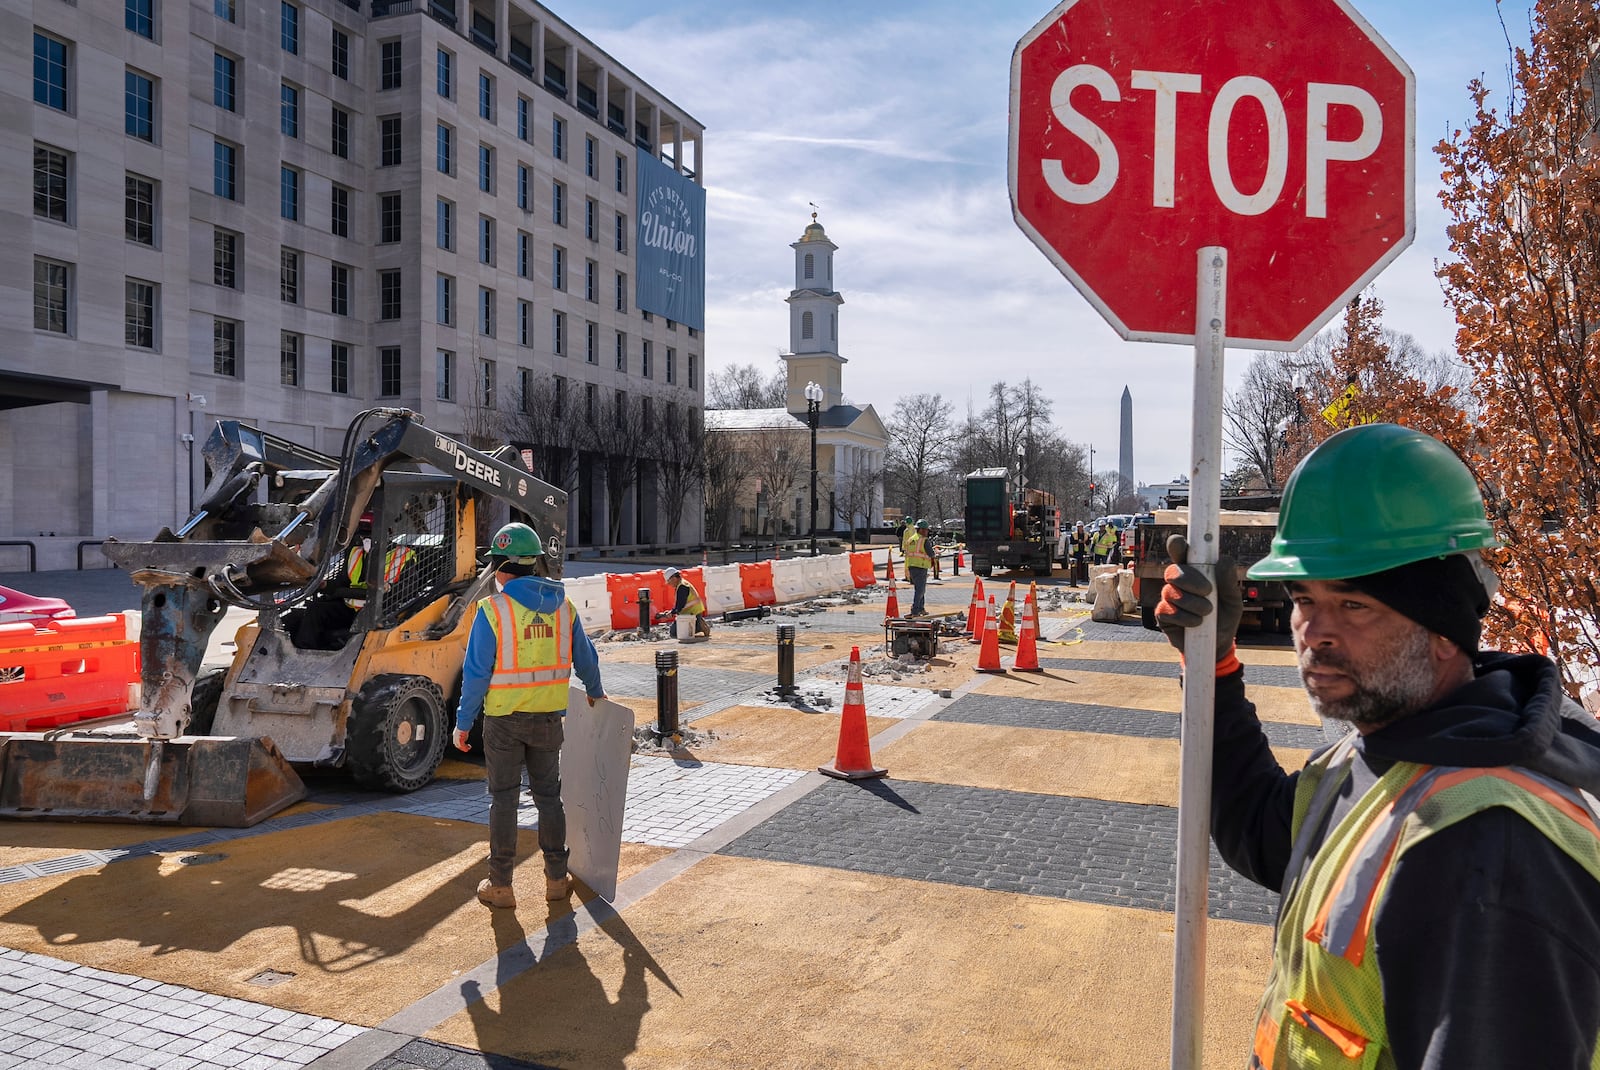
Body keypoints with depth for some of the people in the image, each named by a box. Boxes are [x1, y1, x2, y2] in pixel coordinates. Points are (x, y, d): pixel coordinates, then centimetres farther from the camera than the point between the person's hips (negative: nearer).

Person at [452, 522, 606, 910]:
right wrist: (595, 692, 30)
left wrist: (463, 722, -3)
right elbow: (585, 658, 11)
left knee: (503, 798, 7)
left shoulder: (493, 609, -12)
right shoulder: (563, 607, 2)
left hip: (505, 718, -3)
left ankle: (500, 885, 14)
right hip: (549, 717, 4)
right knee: (548, 795, 14)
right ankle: (556, 878, 21)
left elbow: (476, 672, -11)